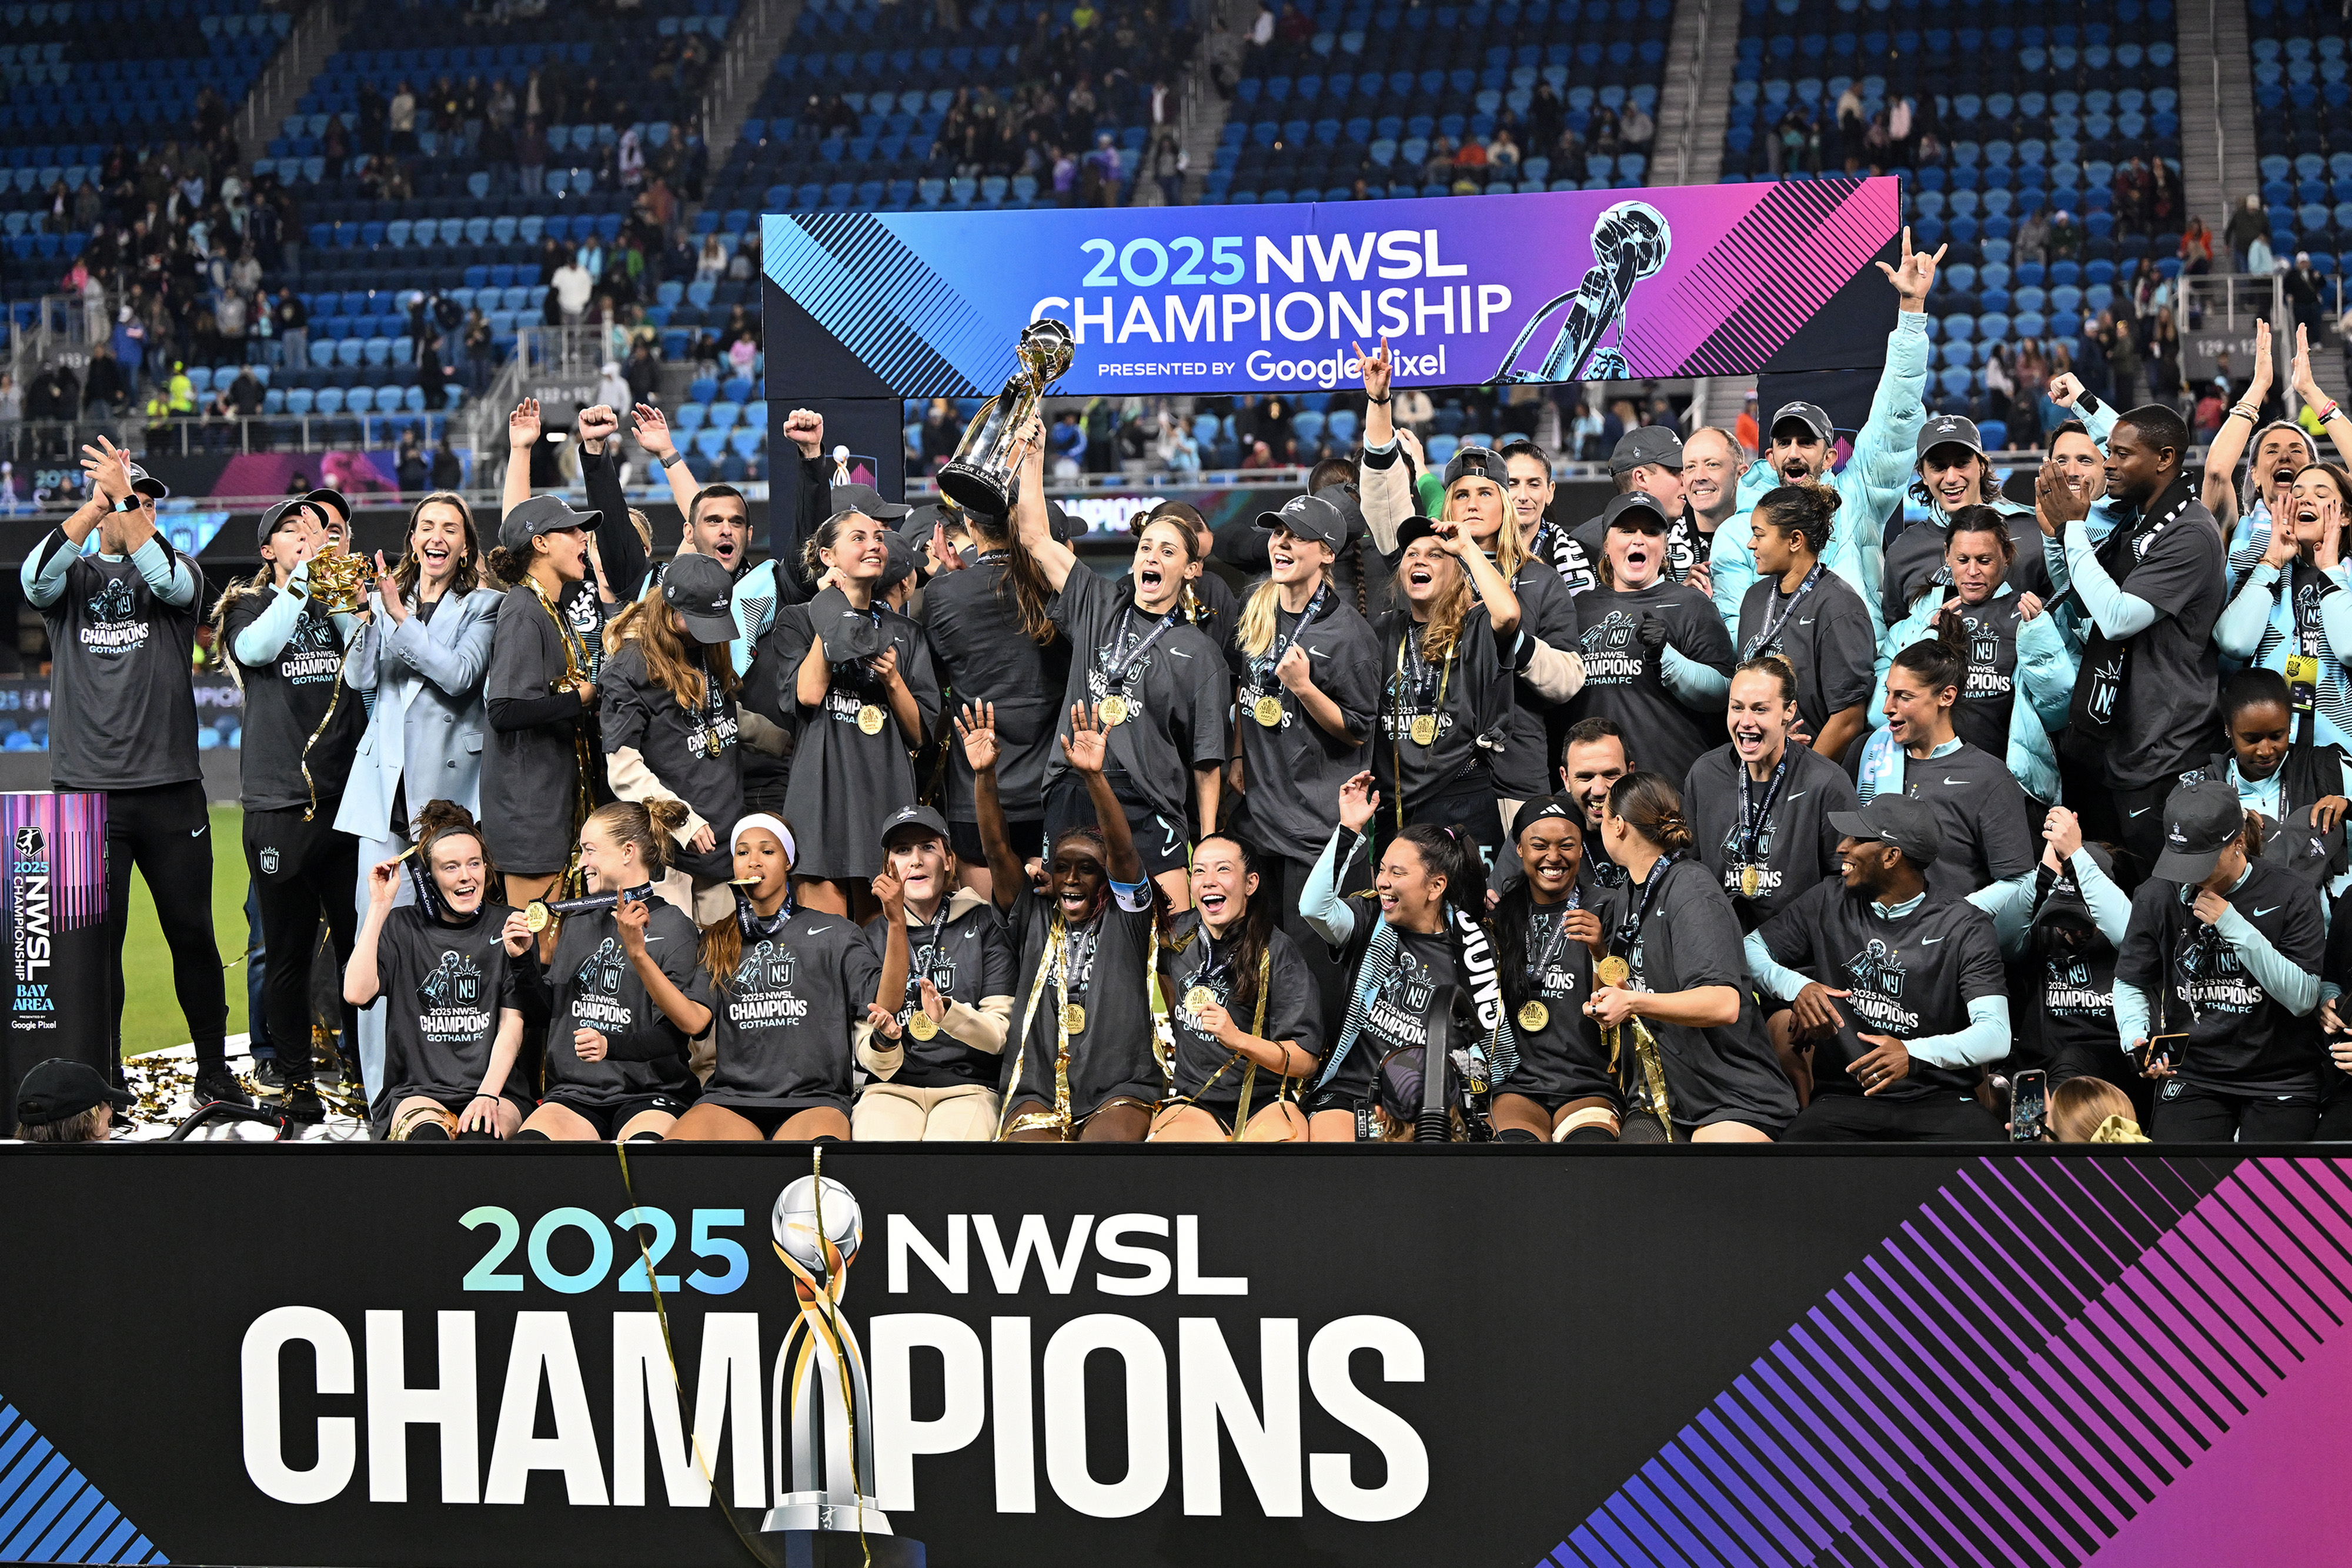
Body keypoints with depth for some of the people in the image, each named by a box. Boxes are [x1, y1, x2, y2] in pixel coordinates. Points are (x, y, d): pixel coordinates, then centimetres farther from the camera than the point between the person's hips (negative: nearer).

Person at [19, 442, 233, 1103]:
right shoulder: (73, 576, 10)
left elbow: (171, 581, -15)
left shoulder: (175, 569, 9)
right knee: (96, 939, 2)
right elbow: (36, 577, -14)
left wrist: (126, 494, -23)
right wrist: (98, 504, -22)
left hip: (170, 788, 0)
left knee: (192, 931, 4)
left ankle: (214, 1070, 16)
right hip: (85, 788, 0)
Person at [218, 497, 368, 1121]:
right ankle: (297, 1081, 10)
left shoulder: (341, 598, 14)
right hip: (279, 799, -2)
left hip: (348, 791, 2)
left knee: (360, 941, 2)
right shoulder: (249, 607, 9)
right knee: (289, 950, 2)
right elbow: (256, 648, -14)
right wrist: (303, 577, -14)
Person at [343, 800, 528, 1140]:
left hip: (495, 1087, 0)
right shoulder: (402, 928, 8)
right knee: (428, 1136, -36)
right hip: (415, 1092, 0)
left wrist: (488, 1095, -13)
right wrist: (380, 906, -6)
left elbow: (512, 1026, 3)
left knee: (480, 1135, -36)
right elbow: (356, 993, -9)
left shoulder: (507, 927, 8)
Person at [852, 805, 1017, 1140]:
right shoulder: (873, 937, 12)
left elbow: (1001, 1035, 0)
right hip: (892, 1088, 1)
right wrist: (883, 1041, -17)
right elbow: (878, 1065, 7)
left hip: (968, 1088, -1)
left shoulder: (984, 926, 8)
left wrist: (948, 1013, -19)